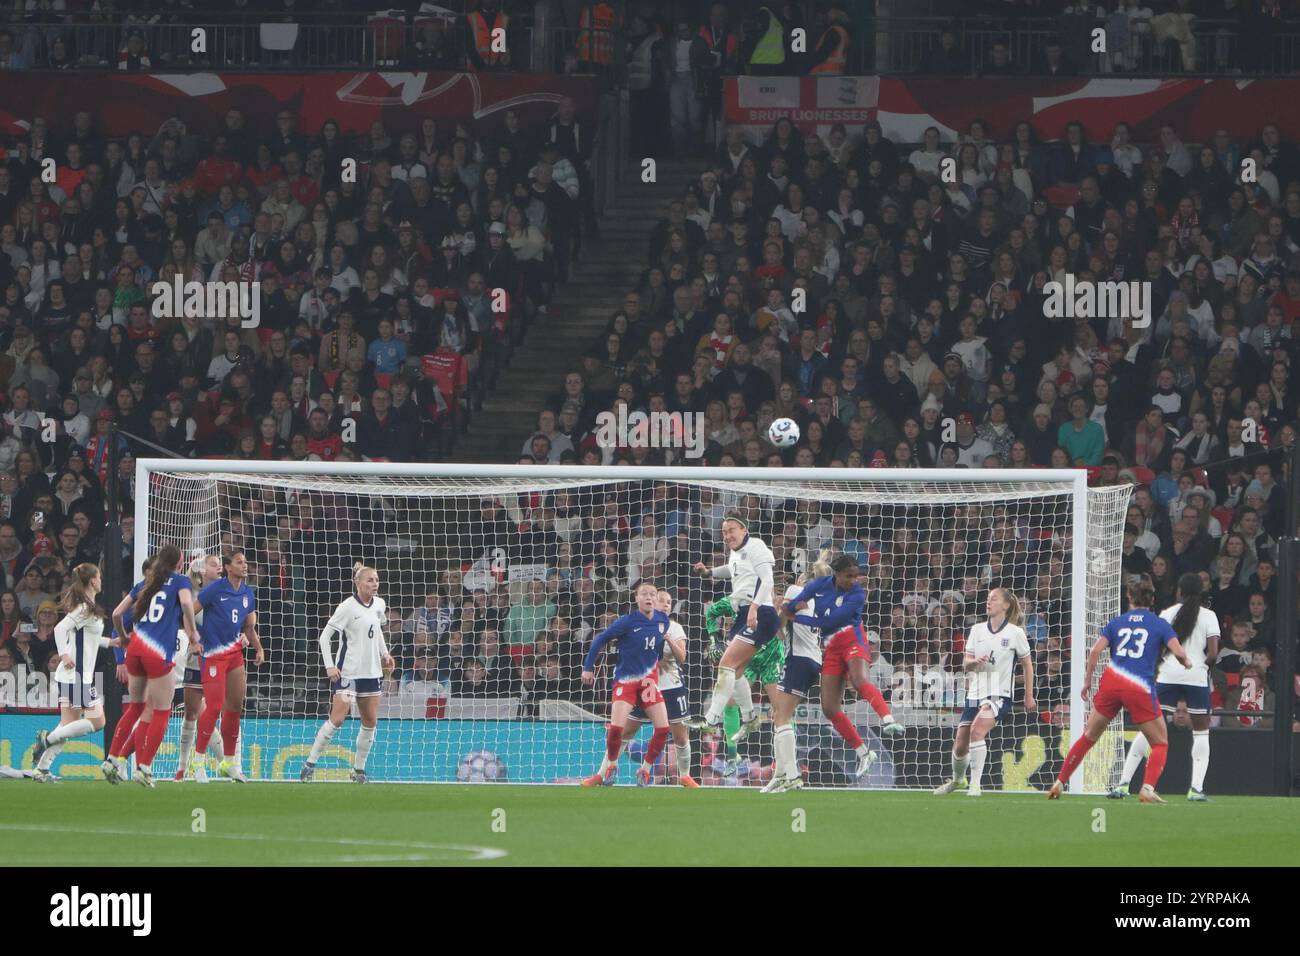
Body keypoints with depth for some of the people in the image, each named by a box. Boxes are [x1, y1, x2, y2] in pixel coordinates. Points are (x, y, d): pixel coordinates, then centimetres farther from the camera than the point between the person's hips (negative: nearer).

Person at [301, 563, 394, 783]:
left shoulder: (379, 605, 6)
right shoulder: (347, 608, -13)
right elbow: (325, 636, -11)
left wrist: (384, 653, 14)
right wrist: (329, 665, -18)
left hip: (371, 671, 7)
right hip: (347, 672, -7)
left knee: (370, 722, 5)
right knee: (337, 719, -13)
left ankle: (358, 770, 16)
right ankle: (310, 764, -4)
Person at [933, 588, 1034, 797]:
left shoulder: (1015, 632, -2)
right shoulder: (977, 630, 9)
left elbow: (1027, 664, 6)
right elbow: (965, 664, 8)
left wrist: (1029, 696, 6)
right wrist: (975, 661, -15)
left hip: (1000, 694, -5)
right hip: (975, 693, 5)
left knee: (977, 729, -31)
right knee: (960, 746, 3)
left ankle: (975, 785, -26)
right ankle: (957, 779, 33)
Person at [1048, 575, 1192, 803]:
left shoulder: (1116, 622, 14)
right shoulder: (1160, 624, 8)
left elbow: (1095, 650, 2)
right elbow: (1178, 652, -4)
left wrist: (1087, 681, 10)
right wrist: (1187, 662, 19)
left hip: (1111, 682, 3)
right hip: (1141, 688, -3)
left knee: (1089, 737, 17)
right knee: (1161, 743, 10)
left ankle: (1059, 783, 18)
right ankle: (1148, 789, -12)